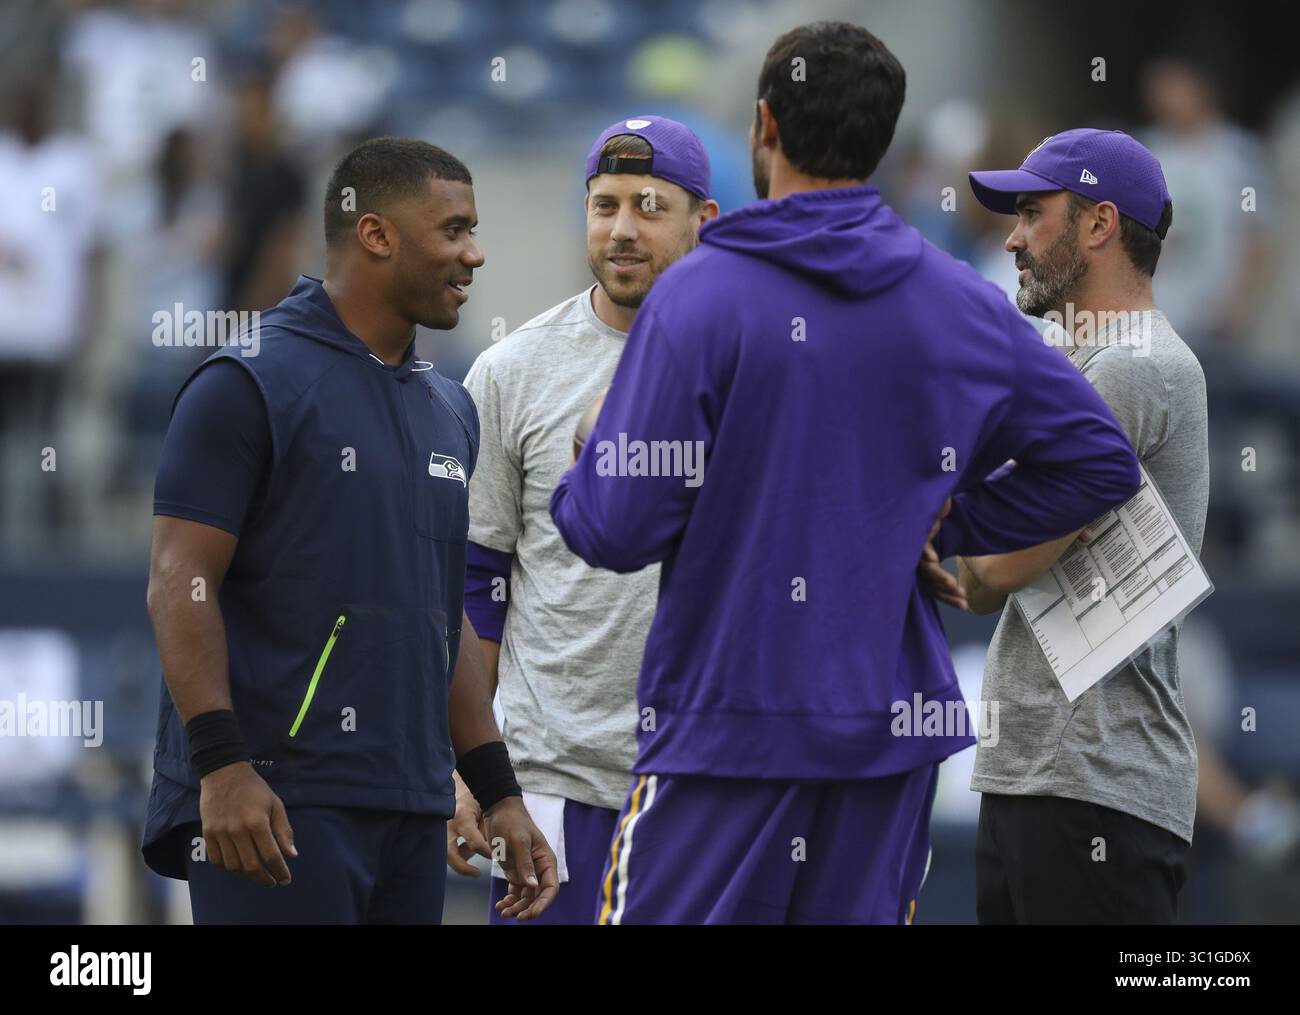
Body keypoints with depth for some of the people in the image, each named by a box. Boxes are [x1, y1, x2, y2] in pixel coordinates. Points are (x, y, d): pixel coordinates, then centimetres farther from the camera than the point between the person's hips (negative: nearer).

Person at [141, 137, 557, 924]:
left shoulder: (447, 408, 18)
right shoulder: (251, 384, -6)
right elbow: (181, 583, -11)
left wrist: (499, 793, 18)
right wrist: (222, 765, -21)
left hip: (411, 807, 8)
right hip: (274, 800, -8)